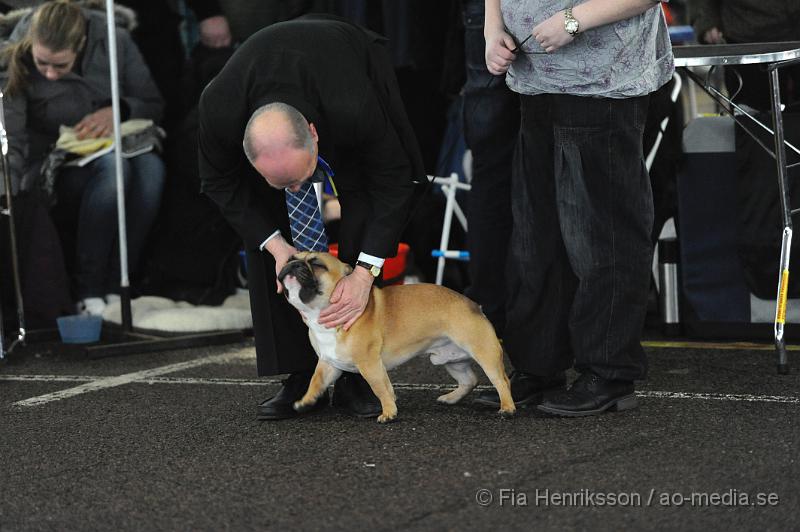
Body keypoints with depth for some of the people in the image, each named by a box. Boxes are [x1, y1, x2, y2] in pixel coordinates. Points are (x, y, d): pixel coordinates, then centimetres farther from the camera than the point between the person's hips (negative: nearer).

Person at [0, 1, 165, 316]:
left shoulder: (113, 41, -9)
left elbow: (153, 104, 2)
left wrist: (117, 111, -18)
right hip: (52, 172, -3)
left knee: (150, 166, -32)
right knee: (112, 165, -36)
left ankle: (115, 287, -27)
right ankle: (87, 291, -31)